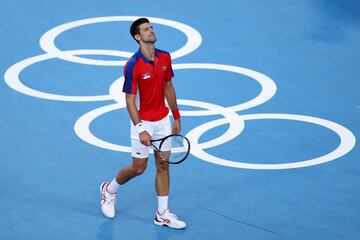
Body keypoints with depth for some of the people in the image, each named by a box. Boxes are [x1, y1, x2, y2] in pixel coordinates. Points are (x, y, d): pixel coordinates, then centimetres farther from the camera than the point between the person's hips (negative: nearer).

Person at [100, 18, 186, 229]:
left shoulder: (165, 58, -2)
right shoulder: (133, 65, -21)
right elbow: (130, 100, -19)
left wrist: (176, 116, 11)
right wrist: (140, 129, -24)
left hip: (163, 120, 5)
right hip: (143, 122, -5)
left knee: (163, 165, 6)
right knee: (139, 168, 4)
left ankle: (162, 214, 13)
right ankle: (110, 189, 32)